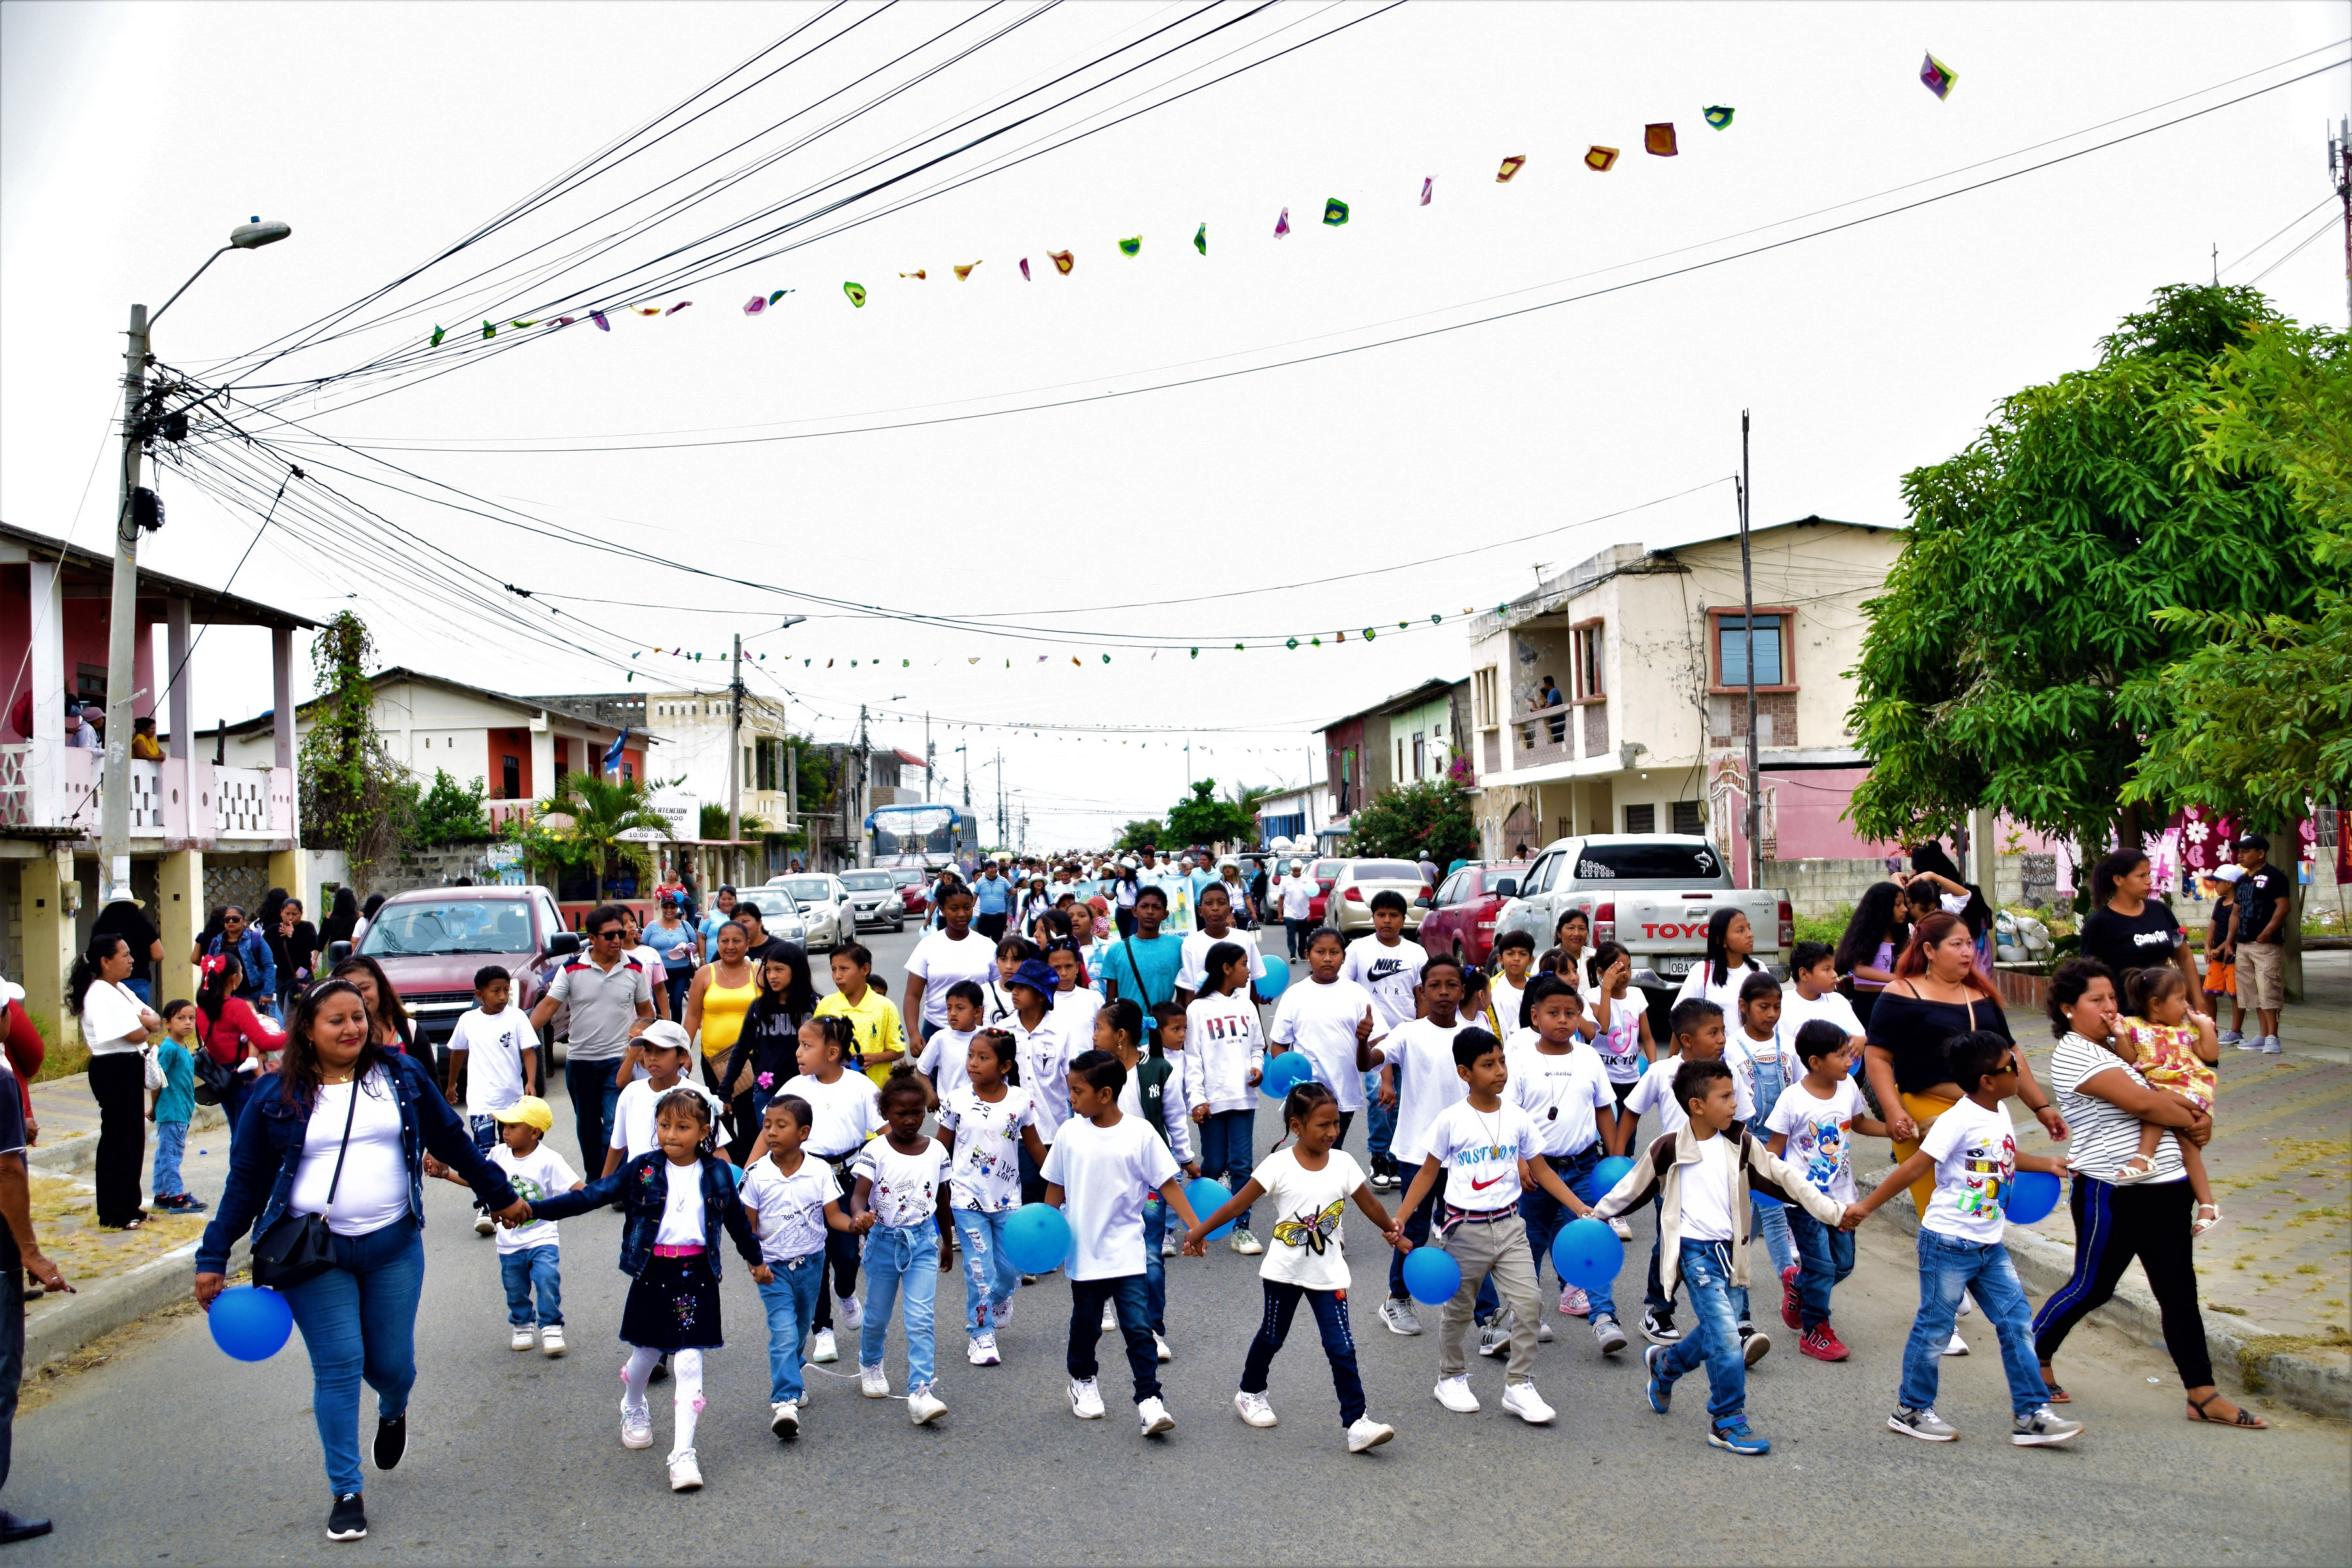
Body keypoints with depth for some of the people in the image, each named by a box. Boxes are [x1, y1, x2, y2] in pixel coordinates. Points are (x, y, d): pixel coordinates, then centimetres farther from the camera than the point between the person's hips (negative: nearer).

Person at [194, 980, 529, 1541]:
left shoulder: (402, 1075, 2)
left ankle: (393, 1411, 44)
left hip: (394, 1246, 2)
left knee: (392, 1363, 6)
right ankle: (346, 1494, 11)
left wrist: (500, 1195, 18)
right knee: (338, 1366, -4)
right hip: (314, 1252, -1)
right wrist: (213, 1260, 1)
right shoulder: (277, 1097, -2)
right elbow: (245, 1181, 4)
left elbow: (452, 1140, 12)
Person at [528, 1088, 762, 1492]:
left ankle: (683, 1454, -5)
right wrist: (534, 1209, -19)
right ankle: (634, 1411, 49)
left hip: (697, 1276, -1)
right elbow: (591, 1195, -8)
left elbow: (736, 1218, 15)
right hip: (653, 1273, 1)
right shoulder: (643, 1169, -4)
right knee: (646, 1353, 17)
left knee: (689, 1361, -8)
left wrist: (756, 1259, 27)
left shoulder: (718, 1173, -1)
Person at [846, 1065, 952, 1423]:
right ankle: (871, 1366, 44)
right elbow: (859, 1194, -21)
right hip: (883, 1241, 0)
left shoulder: (937, 1151, -2)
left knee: (920, 1319, -10)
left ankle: (921, 1391, -10)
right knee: (877, 1314, 16)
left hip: (923, 1242, 1)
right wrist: (860, 1215, -44)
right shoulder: (875, 1151, -10)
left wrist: (947, 1243, 19)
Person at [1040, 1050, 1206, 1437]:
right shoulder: (1070, 1132, -3)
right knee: (1085, 1324, 18)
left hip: (1126, 1253, -2)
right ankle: (1083, 1382, 40)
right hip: (1083, 1252, 2)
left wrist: (1195, 1226, -12)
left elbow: (1166, 1183, -6)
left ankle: (1149, 1400, -2)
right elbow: (1056, 1187, 7)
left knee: (1139, 1327, -8)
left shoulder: (1139, 1133, -10)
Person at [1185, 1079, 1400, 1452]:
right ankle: (1250, 1394, 42)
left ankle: (1356, 1422, -4)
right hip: (1284, 1271, -1)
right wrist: (1199, 1232, -6)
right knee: (1271, 1337, 18)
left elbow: (1370, 1205, 8)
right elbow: (1239, 1203, -9)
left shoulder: (1343, 1165, -7)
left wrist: (1391, 1229, 19)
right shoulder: (1278, 1165, -15)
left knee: (1341, 1348, -7)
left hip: (1329, 1274, 1)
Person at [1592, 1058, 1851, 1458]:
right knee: (1726, 1334, -15)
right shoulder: (1670, 1148, -8)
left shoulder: (1740, 1143, 2)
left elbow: (1782, 1178, 2)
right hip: (1695, 1249, -5)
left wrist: (1831, 1211, -3)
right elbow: (1634, 1185, 5)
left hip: (1730, 1250, 5)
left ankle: (1664, 1363, 39)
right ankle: (1728, 1421, -1)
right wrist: (1596, 1215, 12)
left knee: (1719, 1333, 11)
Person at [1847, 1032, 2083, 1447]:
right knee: (1935, 1328, 3)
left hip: (1989, 1245, 8)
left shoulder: (2001, 1114, 7)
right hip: (1949, 1242, -8)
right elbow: (1914, 1168, -19)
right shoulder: (1959, 1121, -19)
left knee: (2017, 1321, 6)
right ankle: (1911, 1410, 17)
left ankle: (2030, 1414, 14)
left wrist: (2046, 1164, 23)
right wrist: (1867, 1206, -18)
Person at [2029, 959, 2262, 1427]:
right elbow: (2140, 1102, -20)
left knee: (2179, 1291, 7)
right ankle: (2033, 1356, 23)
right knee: (2091, 1287, 4)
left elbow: (2159, 1094, 18)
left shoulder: (2115, 1047, 17)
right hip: (2112, 1194, -8)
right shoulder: (2074, 1054, -14)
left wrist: (2193, 1115, -4)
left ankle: (2202, 1396, 10)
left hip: (2164, 1189, 9)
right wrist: (2194, 1120, -4)